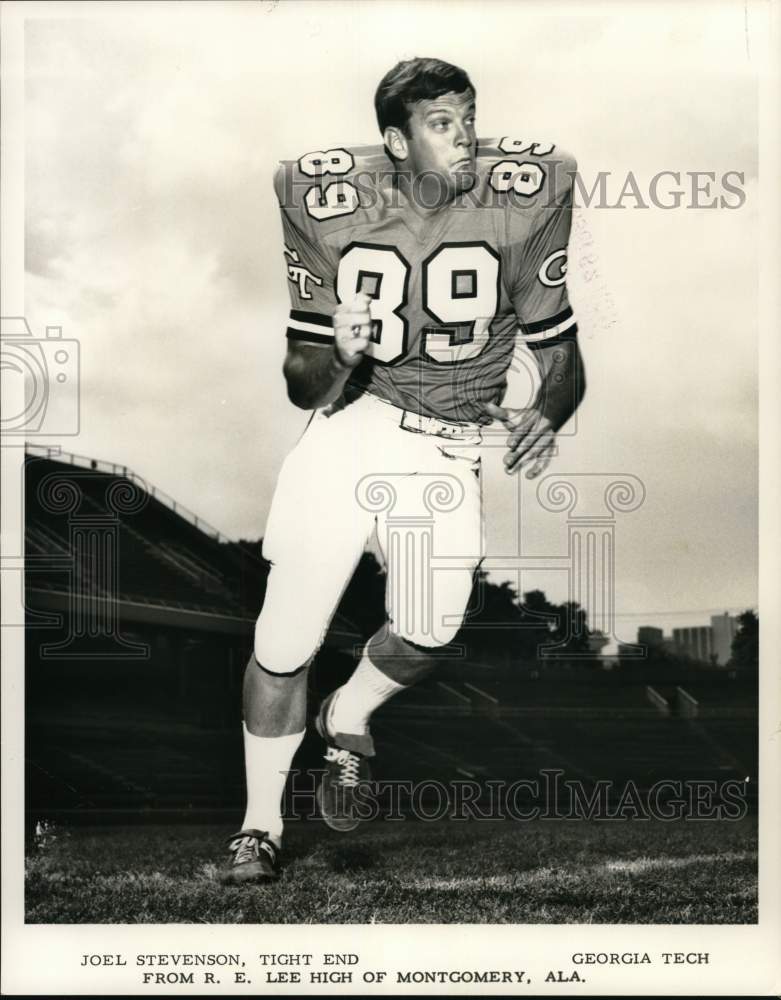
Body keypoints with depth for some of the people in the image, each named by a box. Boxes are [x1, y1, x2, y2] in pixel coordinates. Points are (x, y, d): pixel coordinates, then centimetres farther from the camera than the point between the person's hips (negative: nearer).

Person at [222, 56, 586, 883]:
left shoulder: (521, 201, -9)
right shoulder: (331, 205, -8)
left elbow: (561, 356, -2)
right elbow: (302, 387, -5)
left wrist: (547, 415, -23)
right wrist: (337, 357, -28)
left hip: (448, 451, 1)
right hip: (347, 431, 0)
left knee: (427, 635, -11)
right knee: (285, 642, -4)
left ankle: (347, 718, 26)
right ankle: (259, 823, 19)